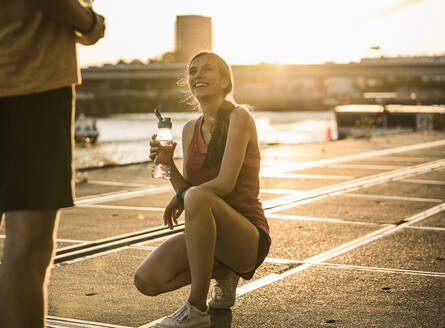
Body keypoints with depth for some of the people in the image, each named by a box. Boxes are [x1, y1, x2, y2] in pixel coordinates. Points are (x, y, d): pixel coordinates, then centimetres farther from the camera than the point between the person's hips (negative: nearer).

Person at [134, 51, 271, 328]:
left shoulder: (240, 117, -9)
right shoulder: (190, 129, 10)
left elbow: (225, 183, -18)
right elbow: (185, 188, 9)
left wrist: (180, 198, -5)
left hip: (249, 238, -6)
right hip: (209, 236, 7)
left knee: (197, 197, -36)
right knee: (146, 281, -15)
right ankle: (222, 272, 12)